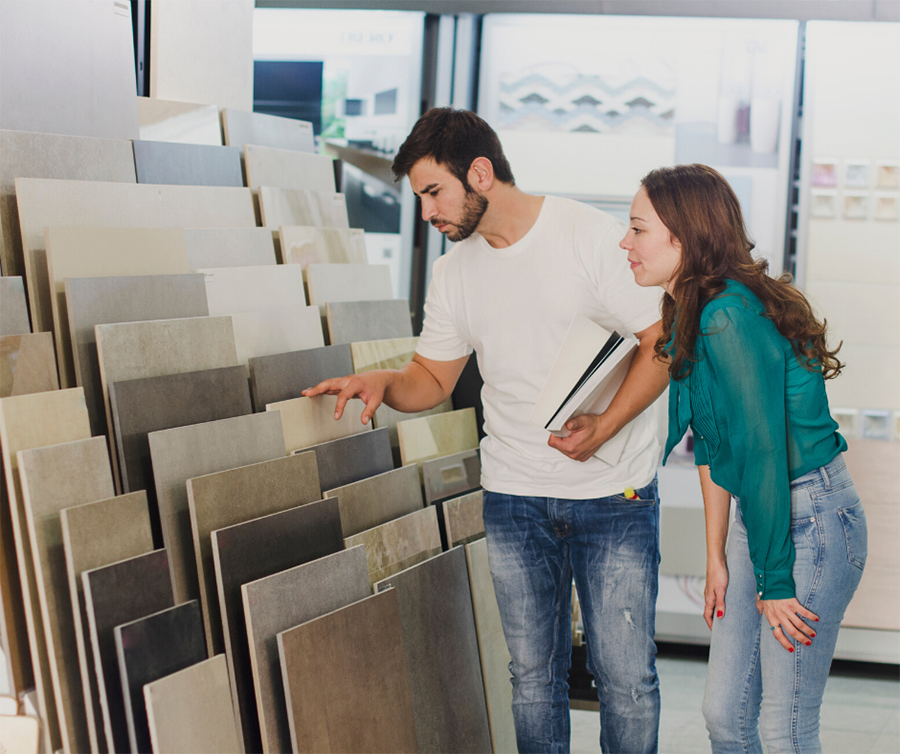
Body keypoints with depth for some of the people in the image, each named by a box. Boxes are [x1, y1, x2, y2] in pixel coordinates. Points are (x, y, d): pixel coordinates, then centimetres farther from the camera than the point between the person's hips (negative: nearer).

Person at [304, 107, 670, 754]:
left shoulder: (595, 236, -9)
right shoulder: (454, 271, 8)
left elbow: (662, 345, -9)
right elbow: (433, 378, 15)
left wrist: (605, 427, -21)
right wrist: (383, 382, -6)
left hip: (613, 493, -4)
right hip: (514, 498, 4)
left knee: (626, 677, 0)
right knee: (533, 675, 9)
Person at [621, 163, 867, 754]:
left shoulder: (731, 320, -23)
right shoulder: (691, 318, 7)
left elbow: (762, 455, -22)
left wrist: (774, 582, -17)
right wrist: (717, 558, 12)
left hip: (811, 518, -9)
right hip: (762, 513, 9)